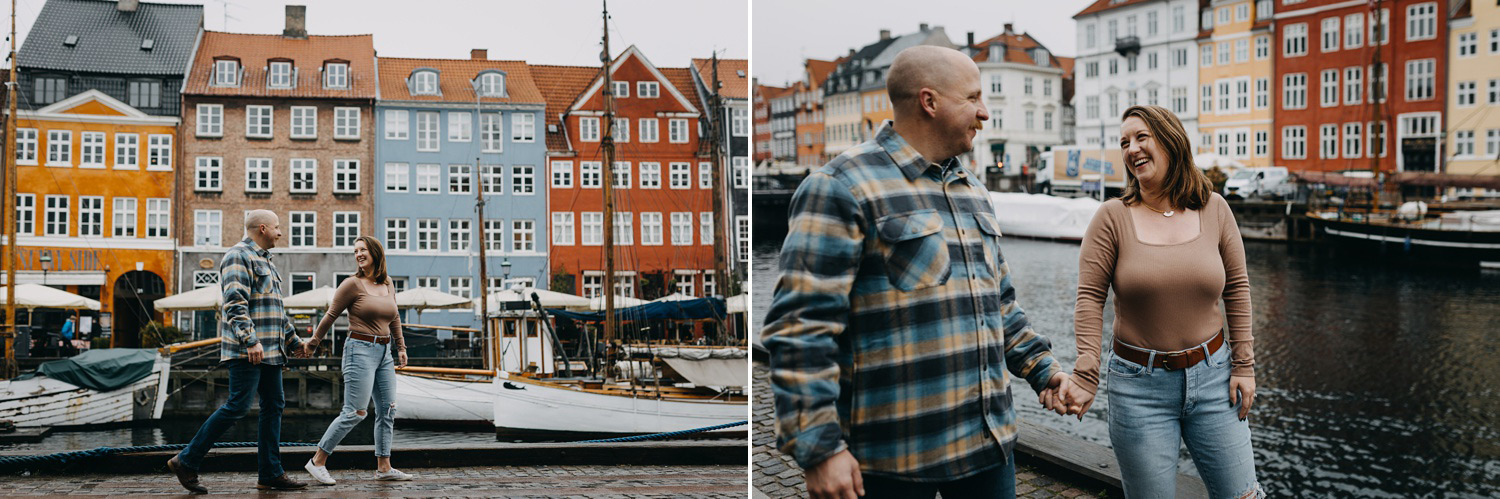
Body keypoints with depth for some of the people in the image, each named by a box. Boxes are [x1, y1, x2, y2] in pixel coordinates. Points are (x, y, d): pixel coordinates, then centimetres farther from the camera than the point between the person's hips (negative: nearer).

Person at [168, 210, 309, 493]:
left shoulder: (265, 261, 22)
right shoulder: (238, 257, -8)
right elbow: (234, 304, -20)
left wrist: (294, 341, 31)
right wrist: (250, 341, -28)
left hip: (271, 351, 10)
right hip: (246, 352, -10)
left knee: (273, 406, 6)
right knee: (237, 406, -11)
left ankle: (271, 474, 9)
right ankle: (187, 461, 0)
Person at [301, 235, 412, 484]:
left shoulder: (388, 284, 10)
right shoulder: (353, 284, -7)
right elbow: (331, 315, 0)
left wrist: (400, 347, 22)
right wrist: (313, 343, 7)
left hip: (384, 352, 7)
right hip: (360, 349, -7)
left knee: (388, 409, 5)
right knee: (355, 412, -9)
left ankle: (383, 467, 12)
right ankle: (317, 461, 2)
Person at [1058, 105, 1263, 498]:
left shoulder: (1214, 209, 2)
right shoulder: (1113, 217, -6)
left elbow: (1237, 288, 7)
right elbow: (1090, 298, -9)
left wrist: (1243, 365, 4)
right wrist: (1086, 375, -17)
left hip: (1211, 375, 2)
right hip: (1140, 383, -2)